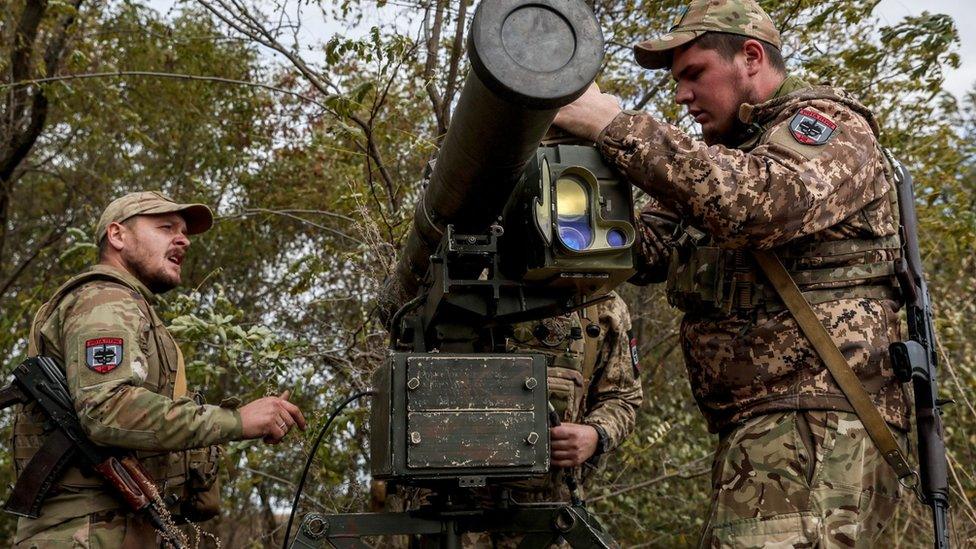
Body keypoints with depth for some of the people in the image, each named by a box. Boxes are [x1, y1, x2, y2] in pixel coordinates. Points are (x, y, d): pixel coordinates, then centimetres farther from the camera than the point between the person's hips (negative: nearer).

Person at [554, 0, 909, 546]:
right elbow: (645, 246, 14)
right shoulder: (722, 158, 25)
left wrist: (617, 126, -21)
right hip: (761, 430, 9)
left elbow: (758, 203, -24)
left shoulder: (829, 122, -1)